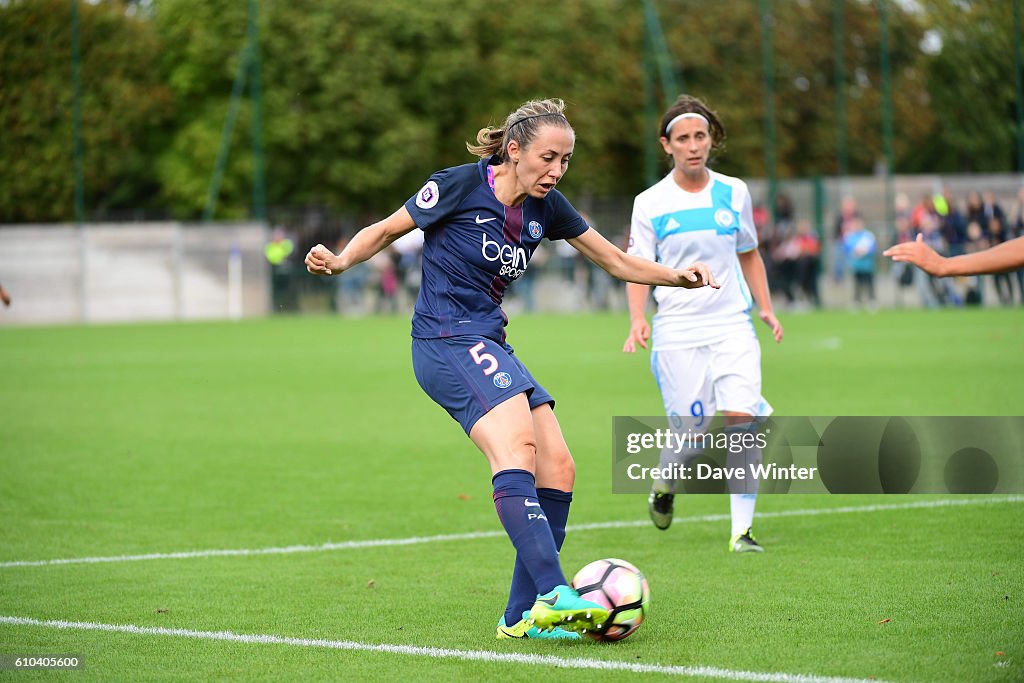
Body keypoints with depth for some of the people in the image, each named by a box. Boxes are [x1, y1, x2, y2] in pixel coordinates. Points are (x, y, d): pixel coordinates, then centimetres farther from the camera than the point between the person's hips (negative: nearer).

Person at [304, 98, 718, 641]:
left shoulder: (547, 208, 8)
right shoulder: (461, 186, -10)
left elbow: (616, 261, 16)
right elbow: (385, 231, 0)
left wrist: (676, 276, 1)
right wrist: (339, 261, -18)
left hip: (489, 345, 8)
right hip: (445, 339, -8)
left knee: (557, 468, -2)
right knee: (516, 443, -29)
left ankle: (524, 616, 3)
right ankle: (553, 595, -41)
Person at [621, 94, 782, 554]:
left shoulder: (734, 192, 6)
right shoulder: (650, 203, 0)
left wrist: (766, 308, 8)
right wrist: (637, 320, -14)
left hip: (732, 326, 2)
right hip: (677, 333, -2)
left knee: (741, 420, -17)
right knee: (692, 439, -4)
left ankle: (742, 530, -10)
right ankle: (665, 484, 32)